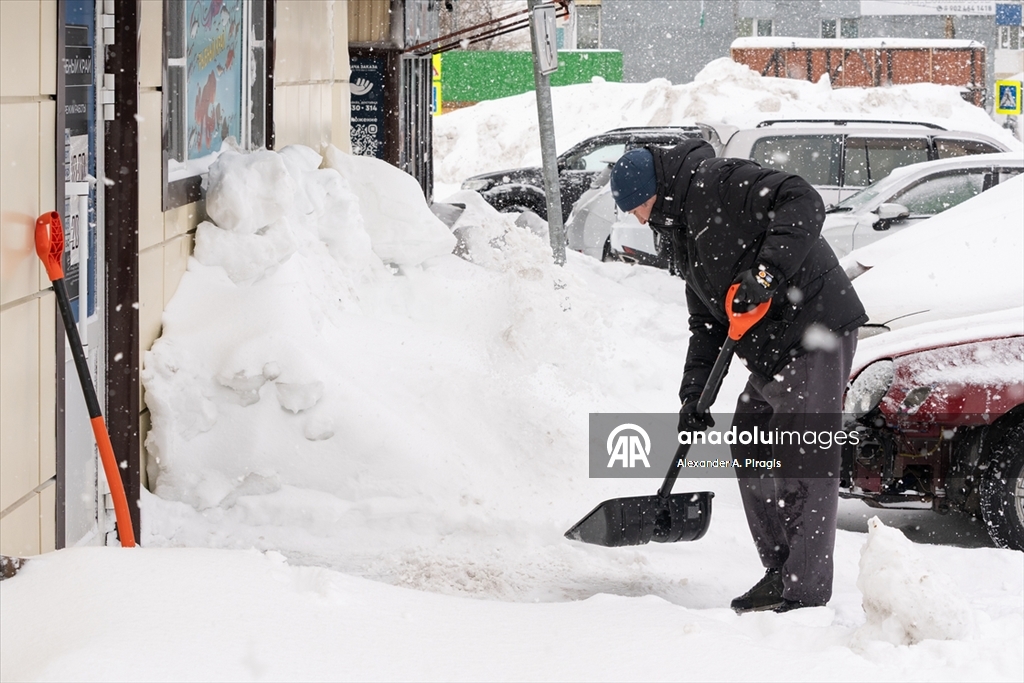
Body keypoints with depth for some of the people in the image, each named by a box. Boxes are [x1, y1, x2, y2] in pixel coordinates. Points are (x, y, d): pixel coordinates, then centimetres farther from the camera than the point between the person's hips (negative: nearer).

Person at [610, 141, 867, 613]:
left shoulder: (722, 183, -9)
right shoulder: (684, 230, 21)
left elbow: (803, 204, -22)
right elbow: (707, 325, 22)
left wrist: (767, 272, -30)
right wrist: (693, 394, 11)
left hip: (816, 331, -11)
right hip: (771, 352, 11)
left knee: (804, 465, -10)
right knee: (751, 458, 14)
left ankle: (807, 592, -8)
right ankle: (780, 574, 23)